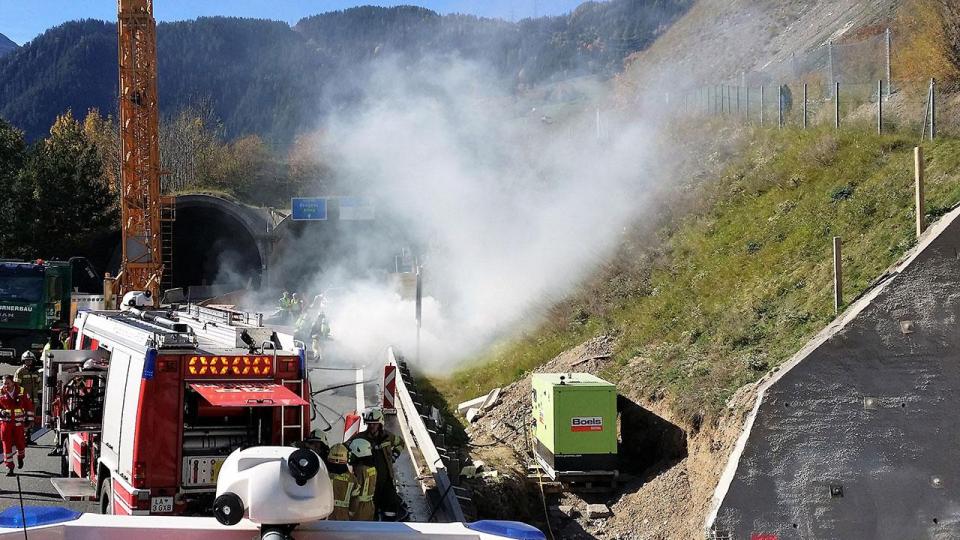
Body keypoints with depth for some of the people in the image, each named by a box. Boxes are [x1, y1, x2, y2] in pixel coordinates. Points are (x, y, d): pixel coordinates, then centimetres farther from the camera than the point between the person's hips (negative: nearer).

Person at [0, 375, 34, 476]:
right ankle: (9, 467, 4)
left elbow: (29, 405, 7)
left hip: (19, 423, 0)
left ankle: (20, 458, 38)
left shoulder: (21, 392, -3)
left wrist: (29, 419, 7)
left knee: (20, 442, 6)